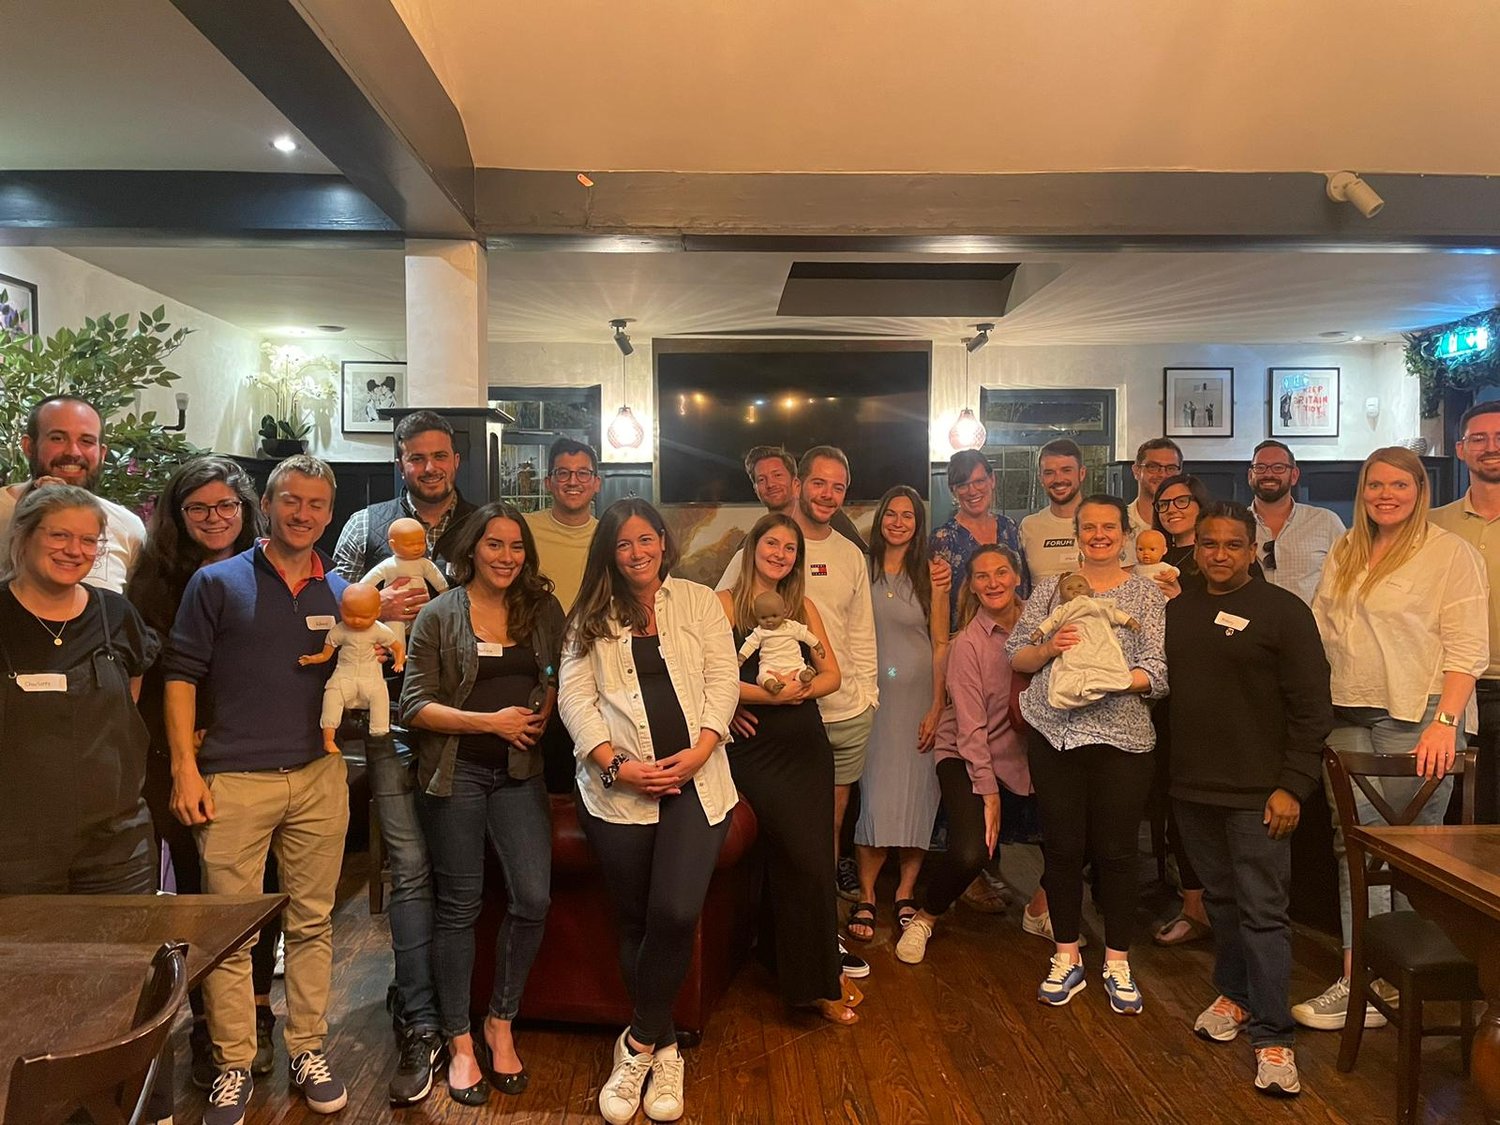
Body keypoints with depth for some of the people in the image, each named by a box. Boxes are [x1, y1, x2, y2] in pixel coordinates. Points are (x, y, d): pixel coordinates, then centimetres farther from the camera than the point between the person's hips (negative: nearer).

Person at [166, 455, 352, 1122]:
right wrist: (185, 767, -7)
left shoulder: (342, 593, 12)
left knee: (312, 922, 10)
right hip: (234, 780, -2)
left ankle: (307, 1050, 23)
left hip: (319, 778, 3)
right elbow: (182, 674, 0)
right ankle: (233, 1067, 17)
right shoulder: (218, 583, 3)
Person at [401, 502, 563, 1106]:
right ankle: (460, 1043, 22)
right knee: (459, 907, 6)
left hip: (518, 772, 2)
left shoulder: (542, 609, 6)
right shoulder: (438, 615, -2)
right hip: (456, 773, -2)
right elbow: (415, 705, -6)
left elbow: (560, 675, 18)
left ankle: (501, 1023, 18)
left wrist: (541, 716, -2)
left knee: (532, 898, -6)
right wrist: (492, 721, -14)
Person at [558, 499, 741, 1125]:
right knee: (636, 923, 6)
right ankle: (664, 1051, 25)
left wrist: (700, 750, -11)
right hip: (619, 788, 1)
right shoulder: (592, 617, 12)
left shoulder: (699, 602, 12)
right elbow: (573, 696, 3)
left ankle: (639, 1044, 8)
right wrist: (616, 763, -11)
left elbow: (723, 678, 4)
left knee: (675, 914, -15)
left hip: (695, 783, 0)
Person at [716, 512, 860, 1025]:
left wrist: (803, 688, -9)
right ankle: (819, 981, 9)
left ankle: (814, 976, 23)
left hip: (807, 744, 5)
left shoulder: (804, 607, 15)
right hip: (756, 747, -5)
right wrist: (768, 695, -19)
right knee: (805, 862, -11)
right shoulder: (726, 603, 0)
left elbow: (832, 674, 11)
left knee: (810, 860, 3)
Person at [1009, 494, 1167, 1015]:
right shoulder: (1052, 588, 8)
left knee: (1116, 850, 6)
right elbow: (1014, 655, 7)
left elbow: (1159, 672, -5)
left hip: (1121, 738, -1)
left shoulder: (1147, 594, 3)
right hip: (1055, 736, 2)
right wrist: (1048, 648, -13)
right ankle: (1067, 958, 24)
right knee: (1062, 847, 9)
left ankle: (1118, 963, 23)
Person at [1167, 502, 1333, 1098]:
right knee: (1220, 899, 17)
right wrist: (1169, 770, 9)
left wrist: (1293, 786, -14)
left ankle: (1272, 1035, 7)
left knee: (1262, 911, -2)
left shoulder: (1283, 611, -7)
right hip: (1192, 787, 5)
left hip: (1257, 793, -5)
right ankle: (1234, 993, 35)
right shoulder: (1177, 610, 9)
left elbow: (1311, 708, -9)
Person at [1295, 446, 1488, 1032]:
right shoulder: (1344, 554, 15)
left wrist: (1444, 724, -19)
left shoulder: (1450, 553, -3)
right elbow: (1319, 629, 18)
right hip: (1348, 717, 6)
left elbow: (1467, 648, -10)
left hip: (1417, 719, -5)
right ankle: (1357, 980, 12)